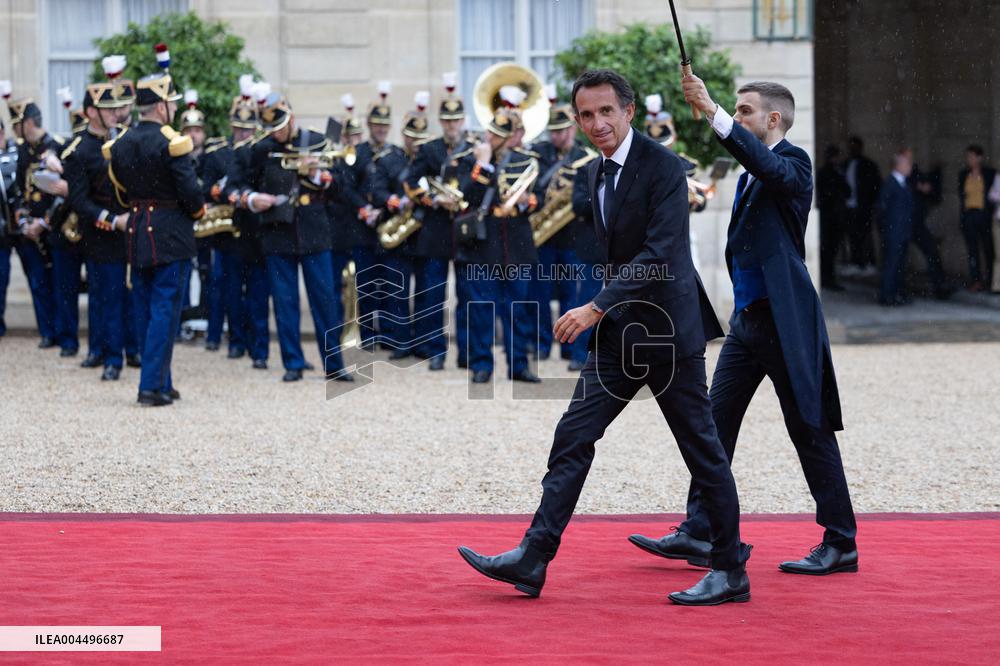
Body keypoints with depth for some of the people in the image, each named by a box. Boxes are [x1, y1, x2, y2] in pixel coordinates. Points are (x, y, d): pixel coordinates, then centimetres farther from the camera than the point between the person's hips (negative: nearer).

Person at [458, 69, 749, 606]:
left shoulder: (662, 167, -14)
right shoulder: (594, 174, 12)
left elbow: (660, 253, -23)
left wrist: (596, 308, -27)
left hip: (666, 330, -8)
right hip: (618, 334, 8)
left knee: (702, 450, 1)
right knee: (573, 438, 1)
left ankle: (731, 572, 10)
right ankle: (531, 559, 0)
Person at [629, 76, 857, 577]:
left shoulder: (793, 162, -8)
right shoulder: (748, 177, 18)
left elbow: (768, 166, -32)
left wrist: (712, 112, -38)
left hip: (784, 320, -9)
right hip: (747, 318, 9)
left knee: (811, 432, -2)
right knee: (715, 424, 4)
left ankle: (840, 544, 7)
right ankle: (698, 534, 6)